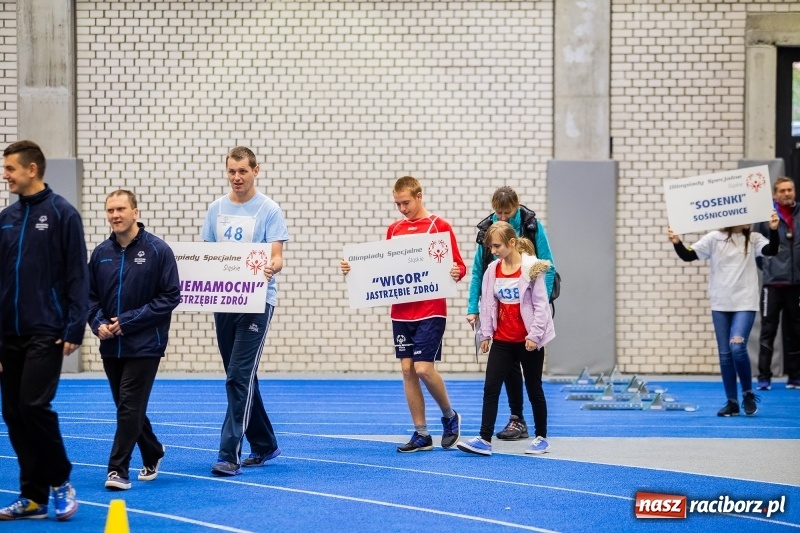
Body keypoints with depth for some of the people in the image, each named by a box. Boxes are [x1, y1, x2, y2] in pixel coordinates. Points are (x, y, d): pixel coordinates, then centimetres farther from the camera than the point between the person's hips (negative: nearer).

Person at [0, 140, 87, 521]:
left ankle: (60, 480, 6)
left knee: (34, 405, -14)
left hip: (46, 332, -6)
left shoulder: (62, 214, -6)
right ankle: (33, 497, 13)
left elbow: (77, 276, -8)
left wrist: (74, 328, -14)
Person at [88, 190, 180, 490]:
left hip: (144, 345, -5)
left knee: (130, 407, -9)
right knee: (128, 406, 14)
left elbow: (170, 296, -11)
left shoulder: (158, 250, -9)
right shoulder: (101, 253, 4)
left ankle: (118, 470, -4)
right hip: (110, 346, 5)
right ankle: (153, 454, 34)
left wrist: (128, 321, -15)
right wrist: (98, 324, -9)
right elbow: (90, 296, 11)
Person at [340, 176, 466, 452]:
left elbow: (458, 265, -4)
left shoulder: (440, 226, -3)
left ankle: (450, 416, 13)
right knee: (407, 369, 2)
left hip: (430, 311, -5)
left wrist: (456, 272, -26)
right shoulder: (394, 229, 11)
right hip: (401, 312, 5)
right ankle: (421, 434, 9)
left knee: (423, 368, -12)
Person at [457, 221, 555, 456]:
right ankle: (485, 440, -4)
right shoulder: (492, 270, 3)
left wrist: (534, 335, -14)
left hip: (528, 341, -5)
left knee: (534, 389, 7)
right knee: (490, 388, -3)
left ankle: (541, 438, 20)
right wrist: (485, 334, 8)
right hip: (502, 340, 5)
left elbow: (540, 304, -11)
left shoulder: (531, 268, -12)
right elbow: (487, 304, 9)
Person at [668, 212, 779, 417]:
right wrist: (677, 243, -22)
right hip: (720, 304, 2)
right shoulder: (714, 238, 0)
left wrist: (773, 230, -30)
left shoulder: (753, 239, 2)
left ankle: (748, 394, 2)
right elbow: (688, 255, -2)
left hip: (745, 303, -1)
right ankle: (732, 402, 12)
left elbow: (771, 251, -14)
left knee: (737, 347, -18)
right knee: (725, 354, 3)